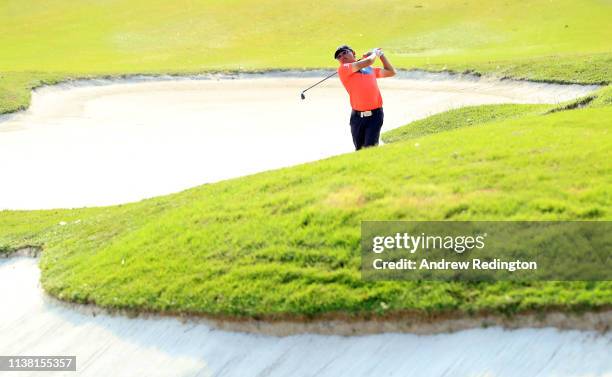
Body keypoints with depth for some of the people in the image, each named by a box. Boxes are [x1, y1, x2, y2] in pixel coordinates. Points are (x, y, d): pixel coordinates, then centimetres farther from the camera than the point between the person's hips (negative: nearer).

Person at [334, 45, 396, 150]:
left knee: (370, 147, -10)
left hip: (375, 114, 1)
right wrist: (375, 53, 13)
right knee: (359, 149, 8)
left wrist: (381, 54, 25)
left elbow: (391, 72, 29)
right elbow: (368, 62, -7)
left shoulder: (370, 69, 18)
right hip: (357, 115, -1)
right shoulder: (343, 69, 1)